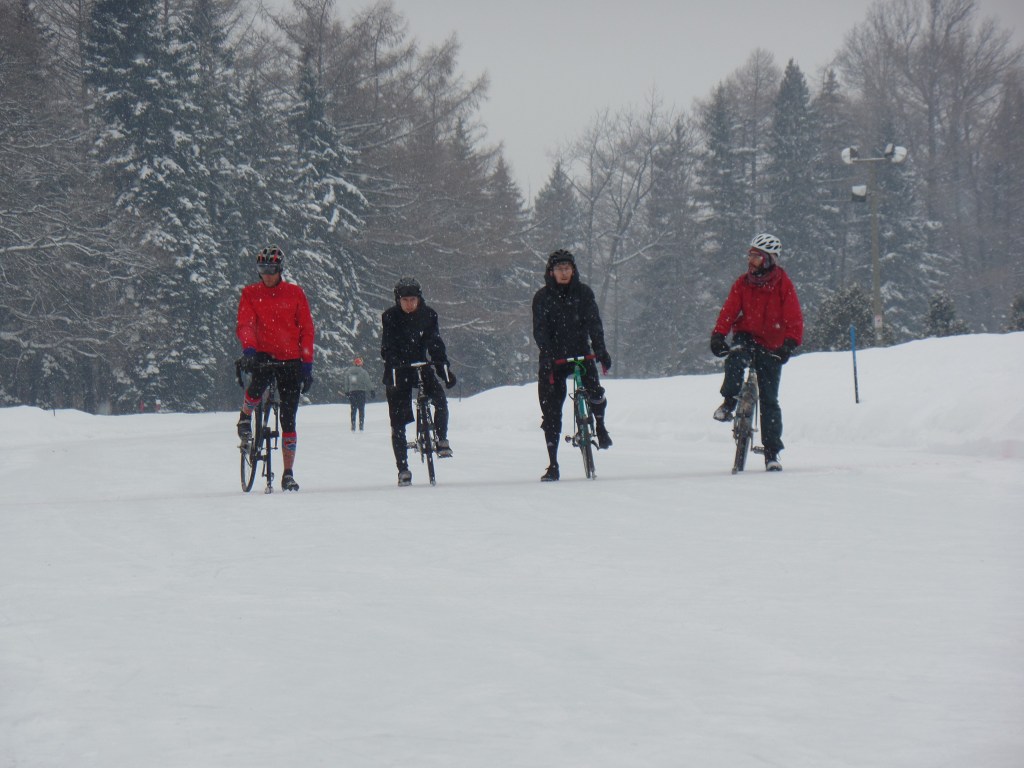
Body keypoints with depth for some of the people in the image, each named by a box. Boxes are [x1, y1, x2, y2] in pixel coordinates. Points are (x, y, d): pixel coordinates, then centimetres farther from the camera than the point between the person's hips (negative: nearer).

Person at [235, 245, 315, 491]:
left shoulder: (295, 293, 4)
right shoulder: (250, 294, 3)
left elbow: (306, 330, 6)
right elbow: (245, 325, -10)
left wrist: (307, 365, -1)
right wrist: (249, 348, -30)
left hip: (290, 361, 1)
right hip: (263, 355, -1)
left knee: (288, 419, -1)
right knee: (257, 384, -35)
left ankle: (288, 474, 7)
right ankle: (245, 417, -1)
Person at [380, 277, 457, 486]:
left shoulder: (428, 315, -5)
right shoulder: (390, 317, -11)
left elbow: (435, 344, -8)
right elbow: (387, 348, -18)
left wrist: (445, 369, -20)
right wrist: (393, 368, -33)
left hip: (421, 366, 2)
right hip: (397, 370, -2)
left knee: (440, 398, -24)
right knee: (398, 420, -4)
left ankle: (442, 439, -4)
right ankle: (403, 468, 3)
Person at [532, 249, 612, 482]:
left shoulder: (583, 293, 2)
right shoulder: (542, 297, 0)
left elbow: (593, 323, -5)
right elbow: (540, 330, -8)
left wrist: (601, 349, -20)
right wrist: (547, 355, -24)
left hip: (580, 354, 0)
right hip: (554, 359, 0)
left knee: (595, 393, -23)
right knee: (551, 413, -3)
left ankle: (600, 426, 9)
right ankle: (553, 465, 4)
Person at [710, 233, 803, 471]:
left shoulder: (783, 285, -4)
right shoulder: (742, 284, 3)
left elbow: (794, 317, -8)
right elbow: (729, 310, -2)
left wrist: (790, 343, -24)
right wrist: (718, 335, -19)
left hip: (771, 346, -1)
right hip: (746, 337, 1)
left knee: (769, 400, -3)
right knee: (736, 358, -37)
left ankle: (772, 452, 3)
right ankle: (729, 402, -21)